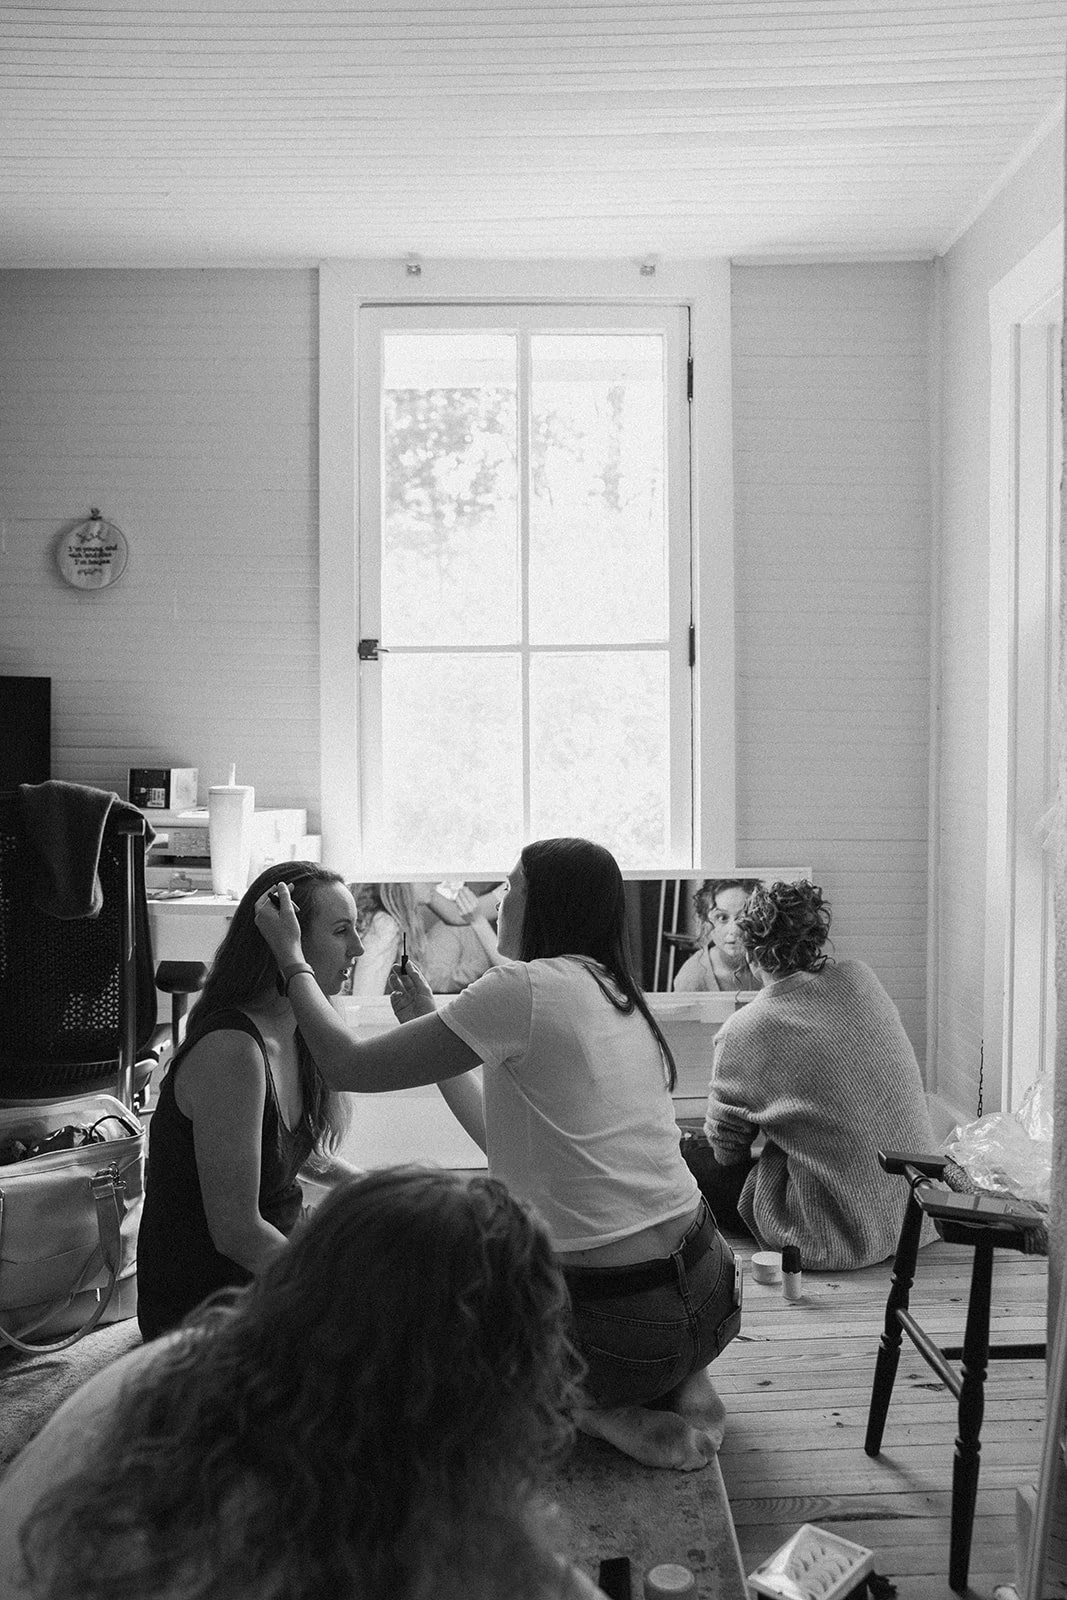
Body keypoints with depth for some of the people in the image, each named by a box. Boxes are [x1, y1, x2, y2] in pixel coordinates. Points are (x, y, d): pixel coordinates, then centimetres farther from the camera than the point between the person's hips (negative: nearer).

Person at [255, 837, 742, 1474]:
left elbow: (351, 1067, -8)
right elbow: (502, 1134, 17)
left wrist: (290, 956, 6)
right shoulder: (625, 997, 9)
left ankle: (613, 1415, 4)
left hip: (629, 1332, -6)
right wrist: (430, 1022, 21)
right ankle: (683, 1388, 13)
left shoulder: (526, 987, -15)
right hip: (713, 1289, 6)